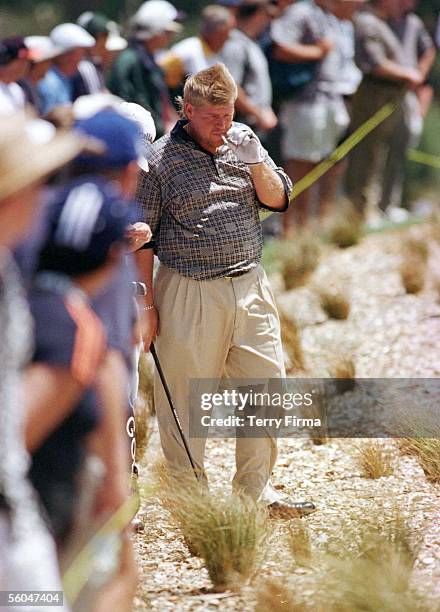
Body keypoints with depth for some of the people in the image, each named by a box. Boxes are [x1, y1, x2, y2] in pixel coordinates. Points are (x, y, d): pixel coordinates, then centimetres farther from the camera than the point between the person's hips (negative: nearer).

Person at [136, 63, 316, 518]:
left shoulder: (243, 145, 9)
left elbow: (278, 199, 9)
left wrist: (255, 161, -9)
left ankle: (256, 488, 21)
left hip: (249, 287, 5)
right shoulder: (160, 160, -5)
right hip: (189, 294, -5)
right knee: (185, 396, 0)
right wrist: (146, 305, -5)